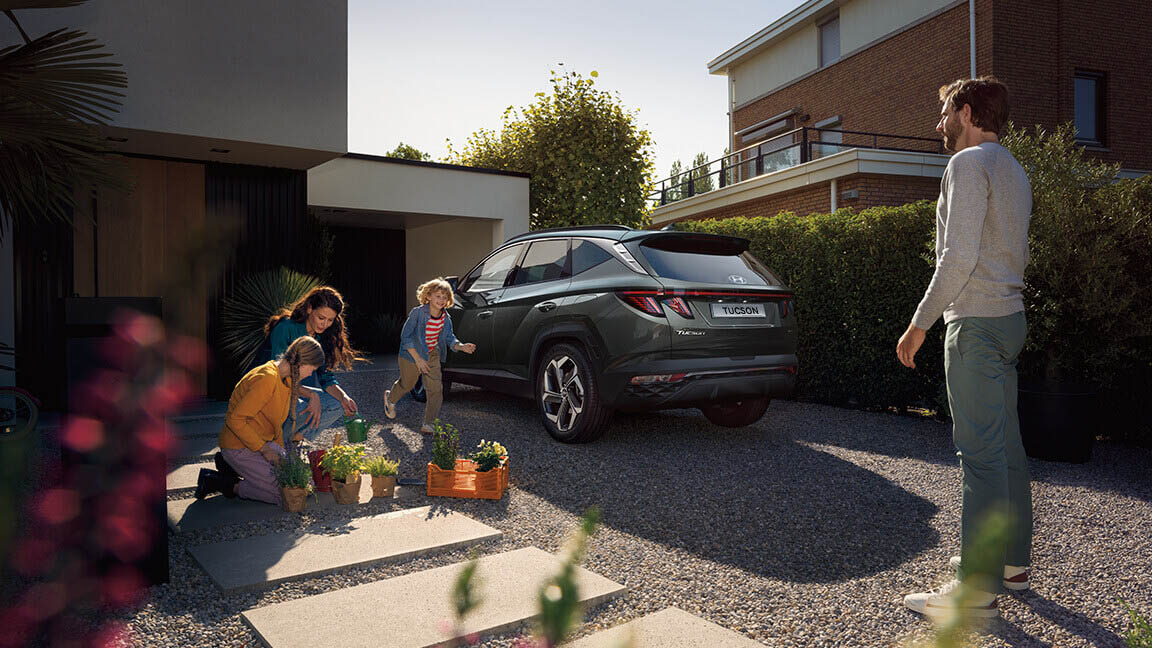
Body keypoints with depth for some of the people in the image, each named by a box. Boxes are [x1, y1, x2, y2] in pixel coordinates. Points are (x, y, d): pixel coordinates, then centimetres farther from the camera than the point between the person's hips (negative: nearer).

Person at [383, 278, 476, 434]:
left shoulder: (445, 317, -9)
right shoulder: (418, 313, -24)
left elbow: (449, 338, 1)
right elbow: (405, 336, -21)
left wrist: (461, 346, -21)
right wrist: (417, 359, -23)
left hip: (432, 356, 4)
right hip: (411, 354, -4)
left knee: (436, 389, -5)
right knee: (407, 384, 16)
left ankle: (428, 424, 6)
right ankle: (390, 398, 51)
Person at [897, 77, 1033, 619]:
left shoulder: (970, 162, -9)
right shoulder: (1014, 169, 21)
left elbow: (960, 255, -19)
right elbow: (1014, 256, 20)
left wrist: (920, 323, -17)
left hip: (976, 323, -10)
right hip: (1010, 316, 10)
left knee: (980, 452, -9)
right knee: (1007, 445, 14)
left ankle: (978, 586, -5)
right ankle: (1012, 560, 24)